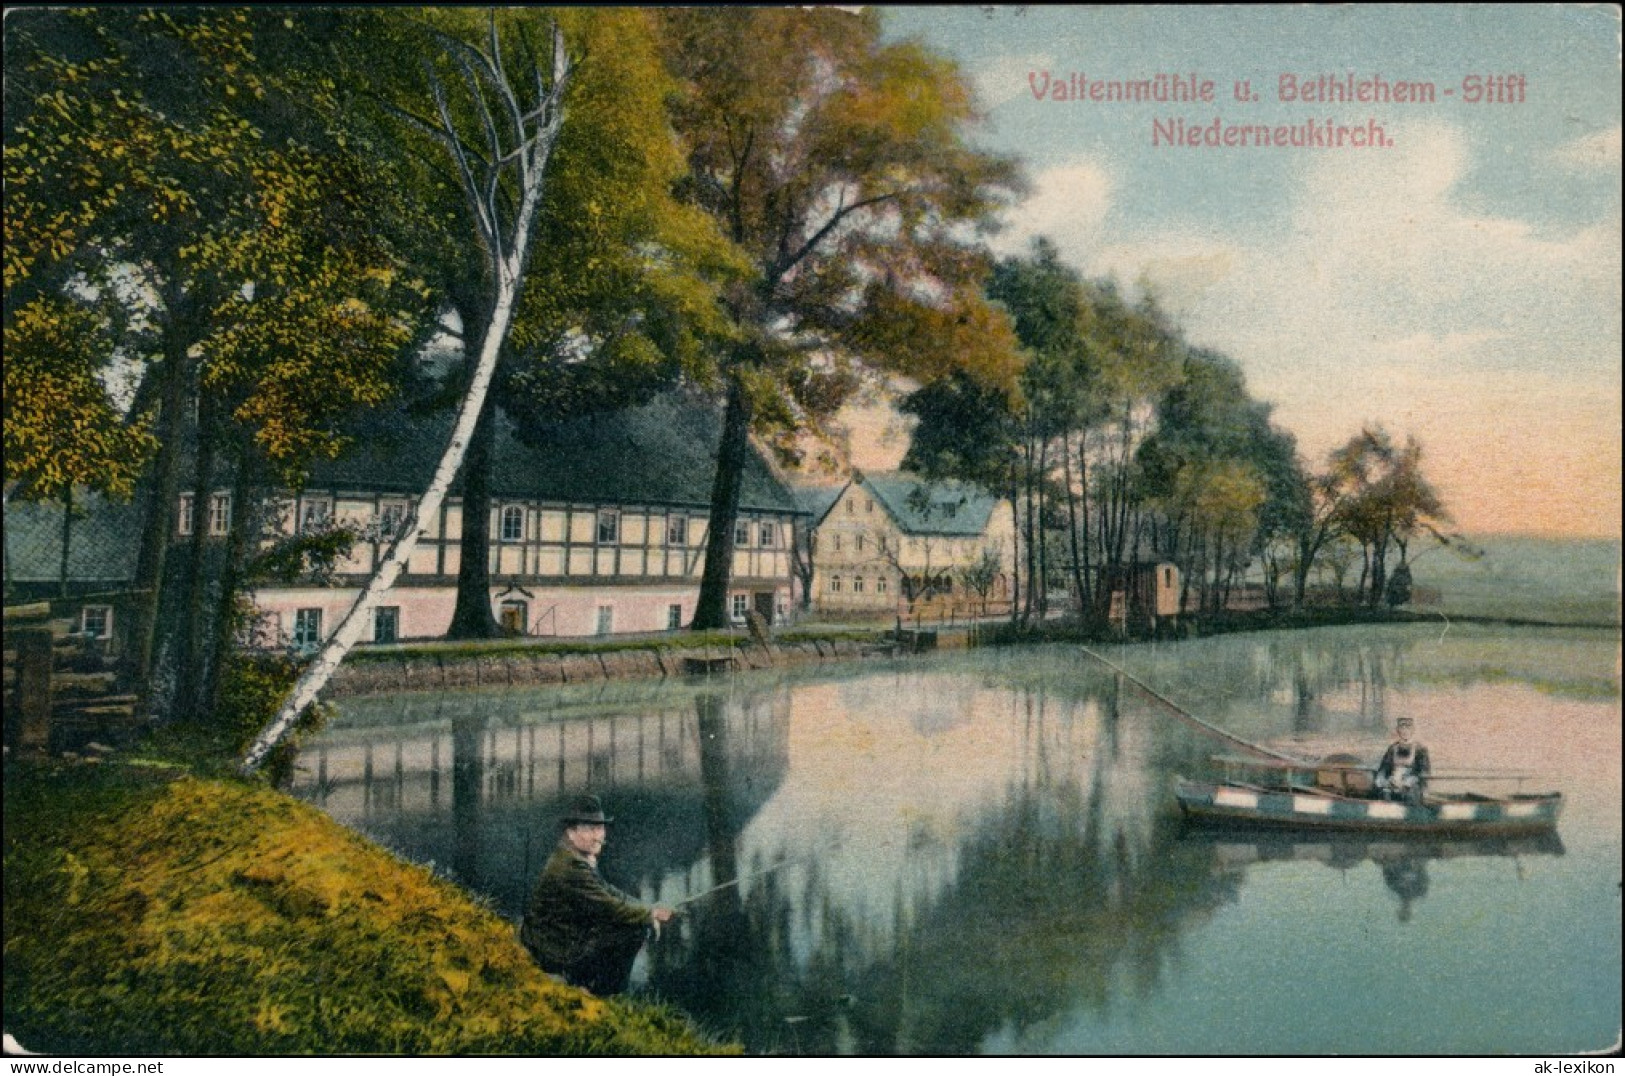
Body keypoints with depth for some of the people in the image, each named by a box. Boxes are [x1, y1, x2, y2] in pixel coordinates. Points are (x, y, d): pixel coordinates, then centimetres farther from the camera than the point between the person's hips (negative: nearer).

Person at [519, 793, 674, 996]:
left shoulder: (583, 858, 6)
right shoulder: (570, 867, -25)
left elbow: (607, 892, 17)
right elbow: (609, 908, -23)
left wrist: (648, 909, 5)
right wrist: (651, 913, -8)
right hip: (555, 950, -10)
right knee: (635, 929, -15)